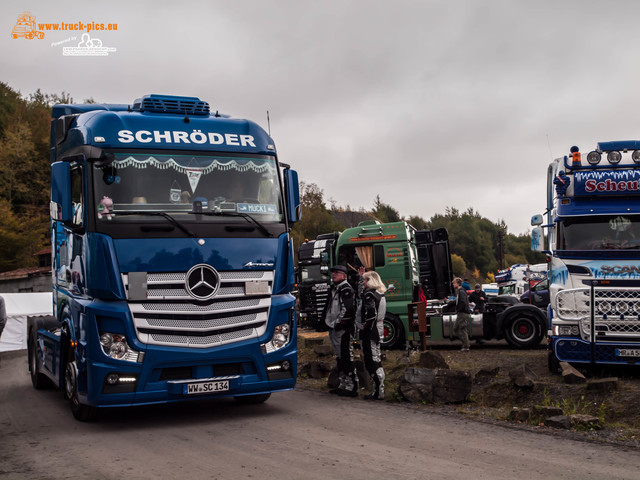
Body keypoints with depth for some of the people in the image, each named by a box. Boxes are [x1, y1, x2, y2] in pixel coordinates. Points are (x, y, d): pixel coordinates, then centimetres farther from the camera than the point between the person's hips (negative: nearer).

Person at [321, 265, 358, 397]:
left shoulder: (346, 289, -11)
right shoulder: (334, 289, 18)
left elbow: (347, 309, -20)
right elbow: (329, 308, 26)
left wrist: (337, 323, -18)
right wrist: (326, 320, 15)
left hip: (344, 329, -10)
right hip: (335, 329, 10)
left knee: (347, 358, -10)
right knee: (340, 357, 14)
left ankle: (351, 387, -7)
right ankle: (342, 385, 22)